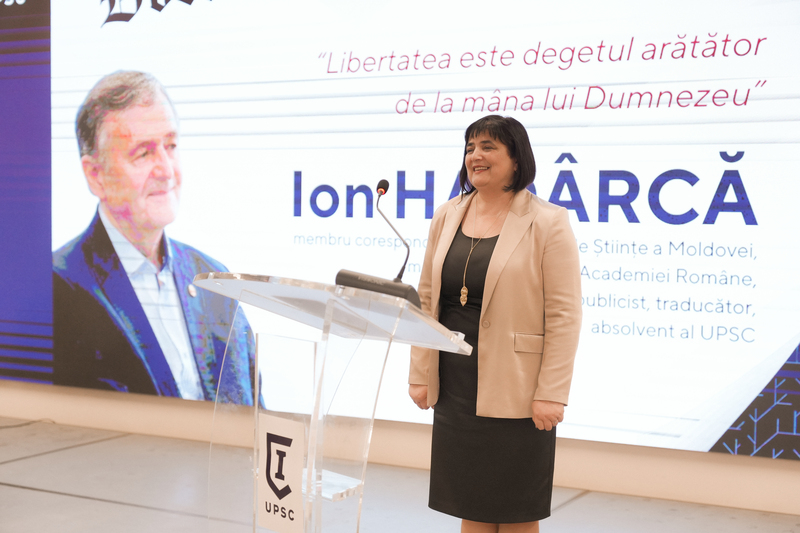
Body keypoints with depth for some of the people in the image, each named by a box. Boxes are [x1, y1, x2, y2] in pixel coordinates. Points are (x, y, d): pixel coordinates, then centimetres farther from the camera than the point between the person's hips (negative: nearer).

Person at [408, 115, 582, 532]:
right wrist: (419, 374, 8)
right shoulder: (446, 217, 10)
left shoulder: (548, 223, -6)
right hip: (454, 389, 5)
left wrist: (551, 394, -14)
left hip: (515, 395, -5)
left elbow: (564, 315, -10)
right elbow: (426, 299, 12)